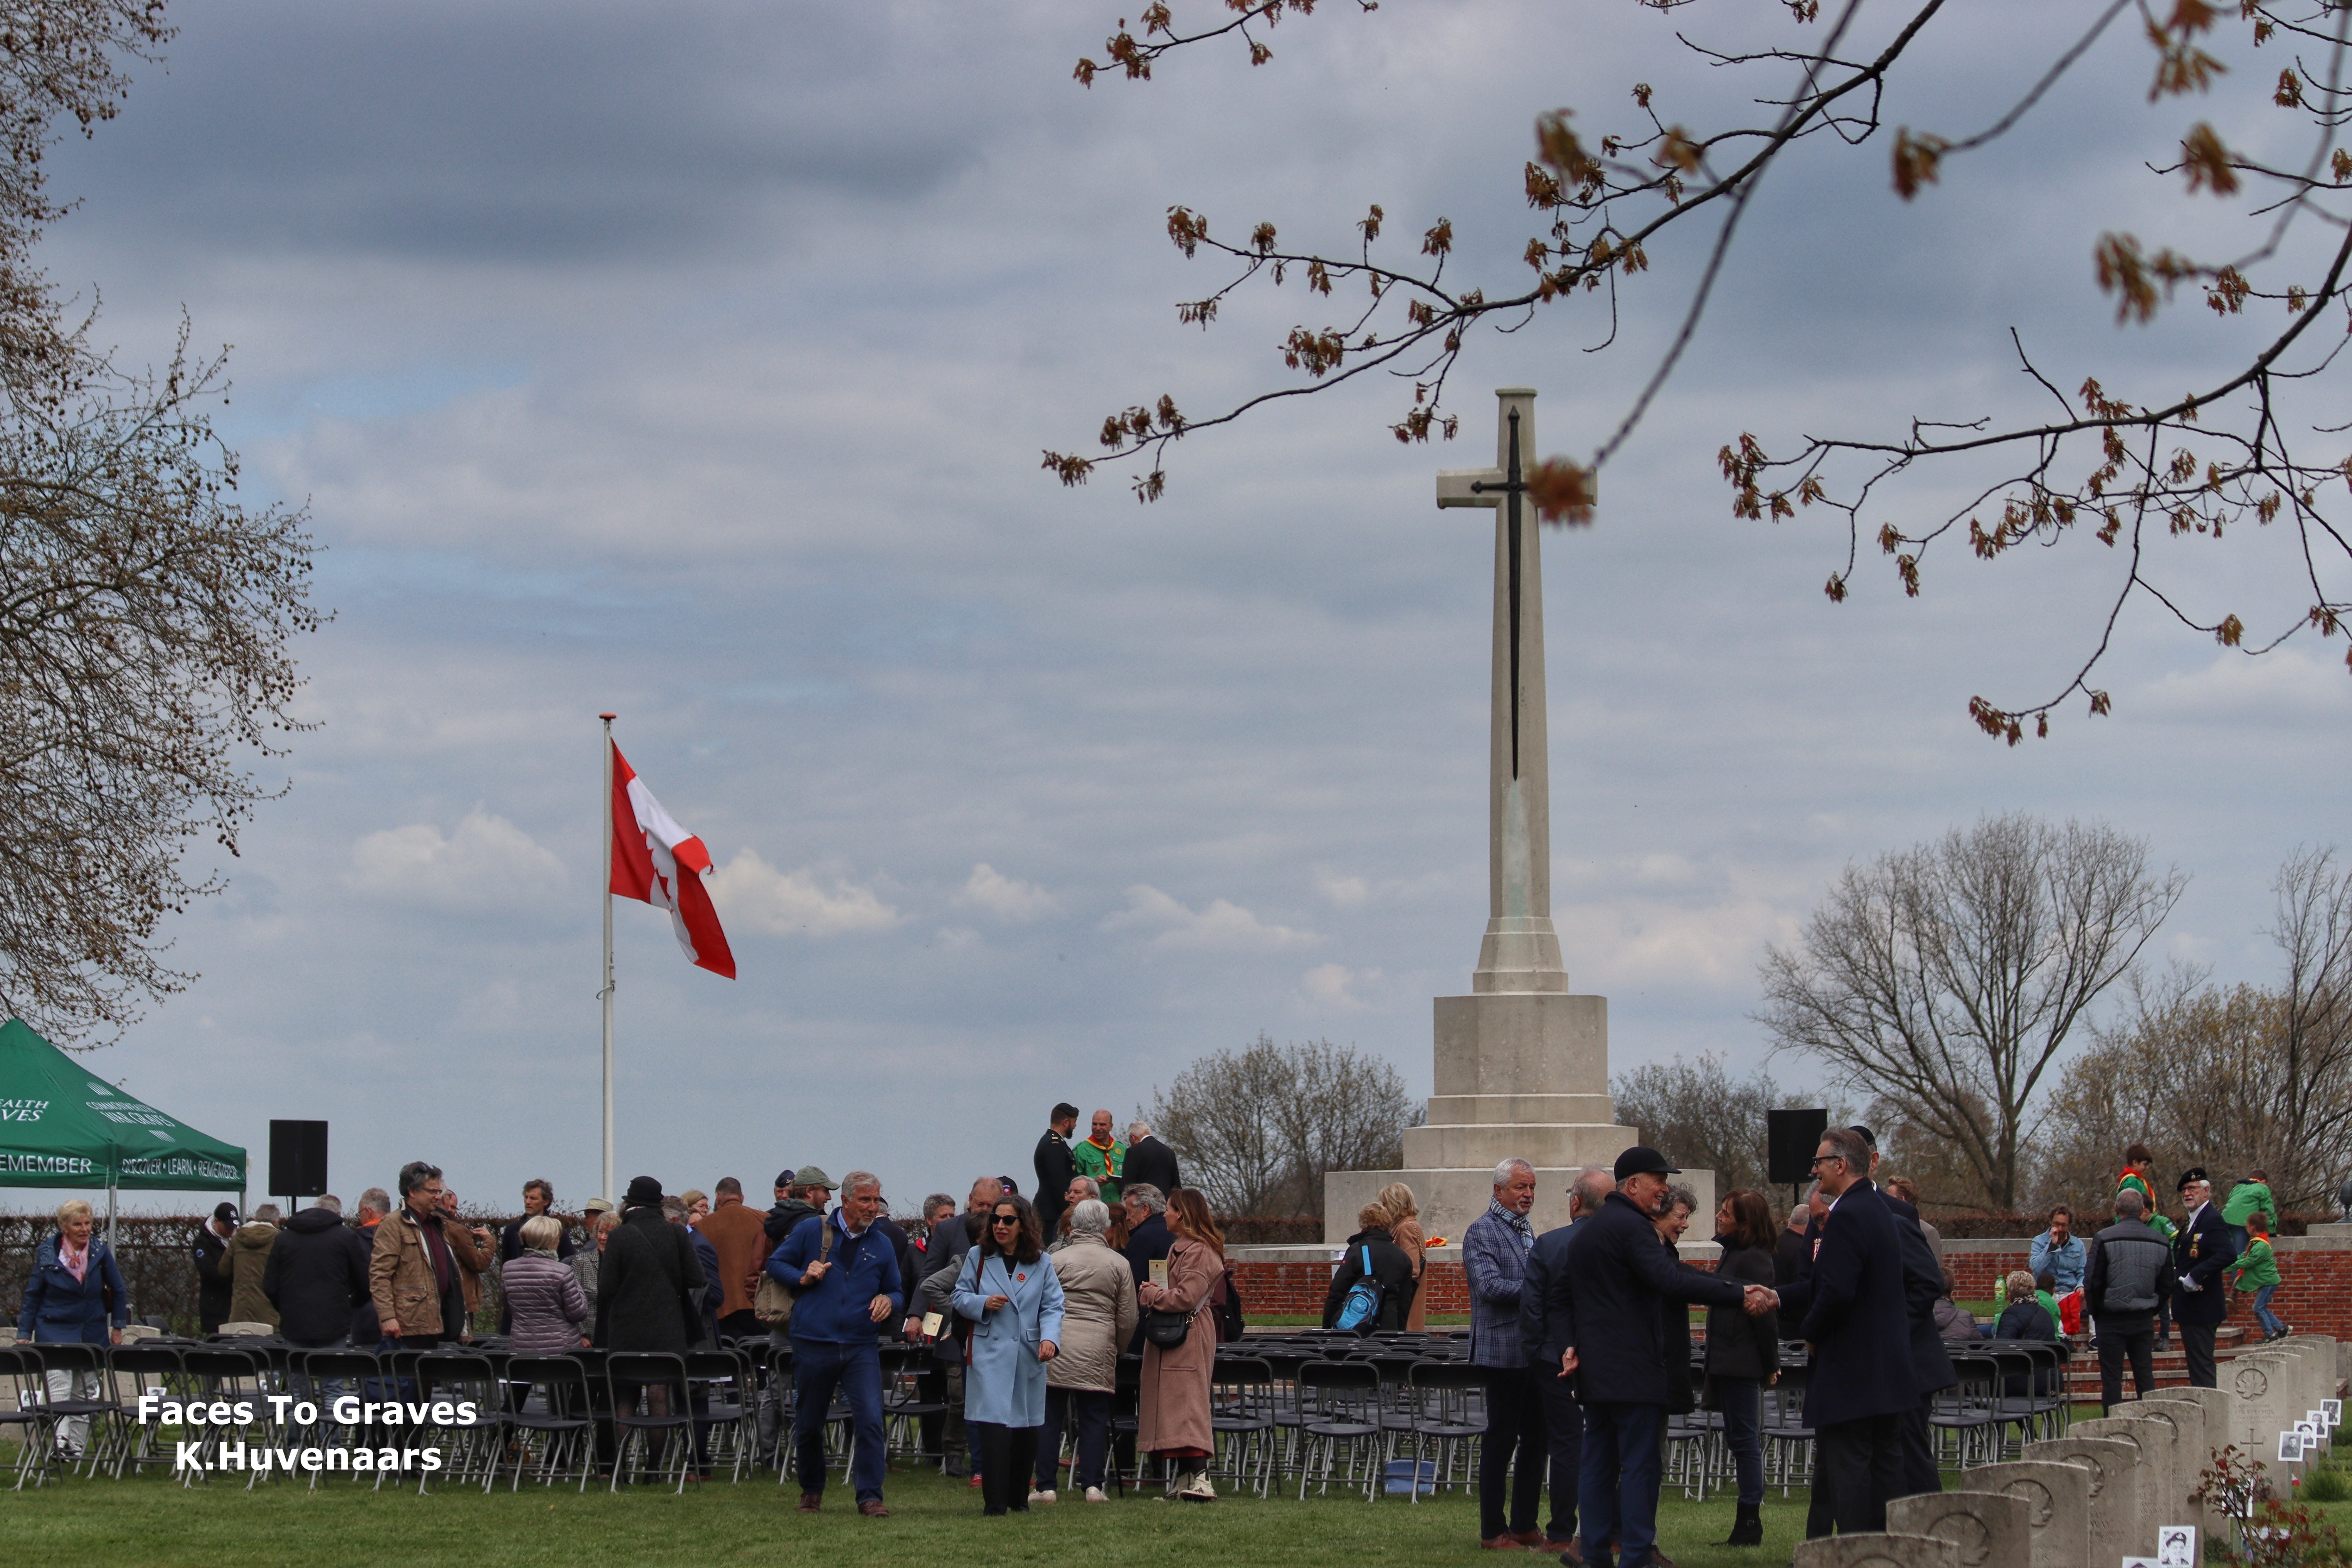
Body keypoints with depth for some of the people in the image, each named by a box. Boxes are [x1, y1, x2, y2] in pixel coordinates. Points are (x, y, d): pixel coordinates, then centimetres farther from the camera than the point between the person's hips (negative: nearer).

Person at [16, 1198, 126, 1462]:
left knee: (85, 1393, 4)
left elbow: (118, 1290, 12)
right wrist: (24, 1336, 0)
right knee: (58, 1389, -16)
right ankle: (59, 1443, -25)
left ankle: (77, 1447, 11)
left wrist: (118, 1328, 9)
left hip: (93, 1332, 2)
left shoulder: (100, 1250, 2)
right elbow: (32, 1296, 3)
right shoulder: (47, 1253, -2)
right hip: (55, 1330, -2)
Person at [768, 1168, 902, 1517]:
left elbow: (897, 1293, 17)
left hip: (861, 1347, 1)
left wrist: (889, 1301, -6)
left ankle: (870, 1497, -10)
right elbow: (775, 1264, 10)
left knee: (870, 1420, -14)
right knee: (809, 1425, 9)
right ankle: (811, 1491, 30)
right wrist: (802, 1277, -9)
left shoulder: (882, 1245, 9)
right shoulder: (812, 1230, 3)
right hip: (814, 1344, -1)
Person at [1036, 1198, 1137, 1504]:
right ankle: (1092, 1485, 0)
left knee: (1050, 1419, 4)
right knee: (1094, 1420, 6)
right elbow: (1128, 1319, 7)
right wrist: (1117, 1351, 23)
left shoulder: (1056, 1261, 1)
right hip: (1097, 1352, 1)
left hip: (1056, 1349, 0)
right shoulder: (1119, 1264, 4)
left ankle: (1046, 1487, 3)